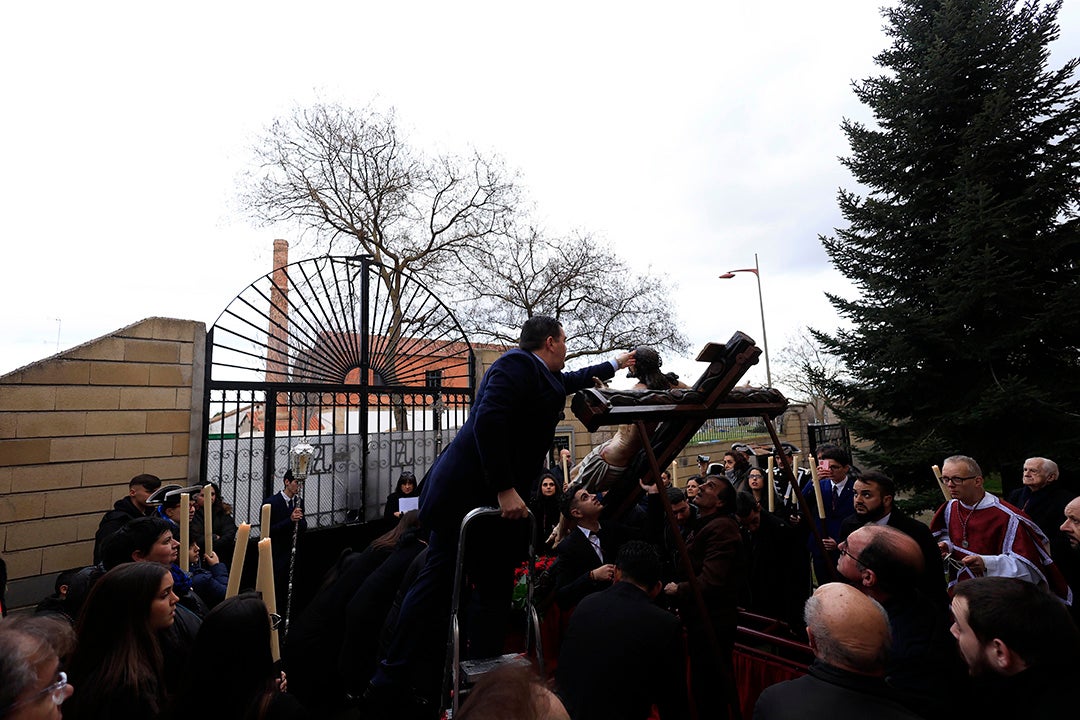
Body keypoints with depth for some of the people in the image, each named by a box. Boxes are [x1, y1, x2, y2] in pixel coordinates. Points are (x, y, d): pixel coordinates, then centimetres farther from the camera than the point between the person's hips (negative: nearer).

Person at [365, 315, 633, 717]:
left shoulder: (545, 377, 19)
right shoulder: (518, 363, -12)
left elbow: (571, 381, 40)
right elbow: (488, 420, -25)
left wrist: (614, 365, 51)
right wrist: (505, 489, -26)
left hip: (494, 499, 10)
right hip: (469, 492, -10)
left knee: (495, 590, 11)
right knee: (439, 582, -1)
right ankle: (391, 687, 13)